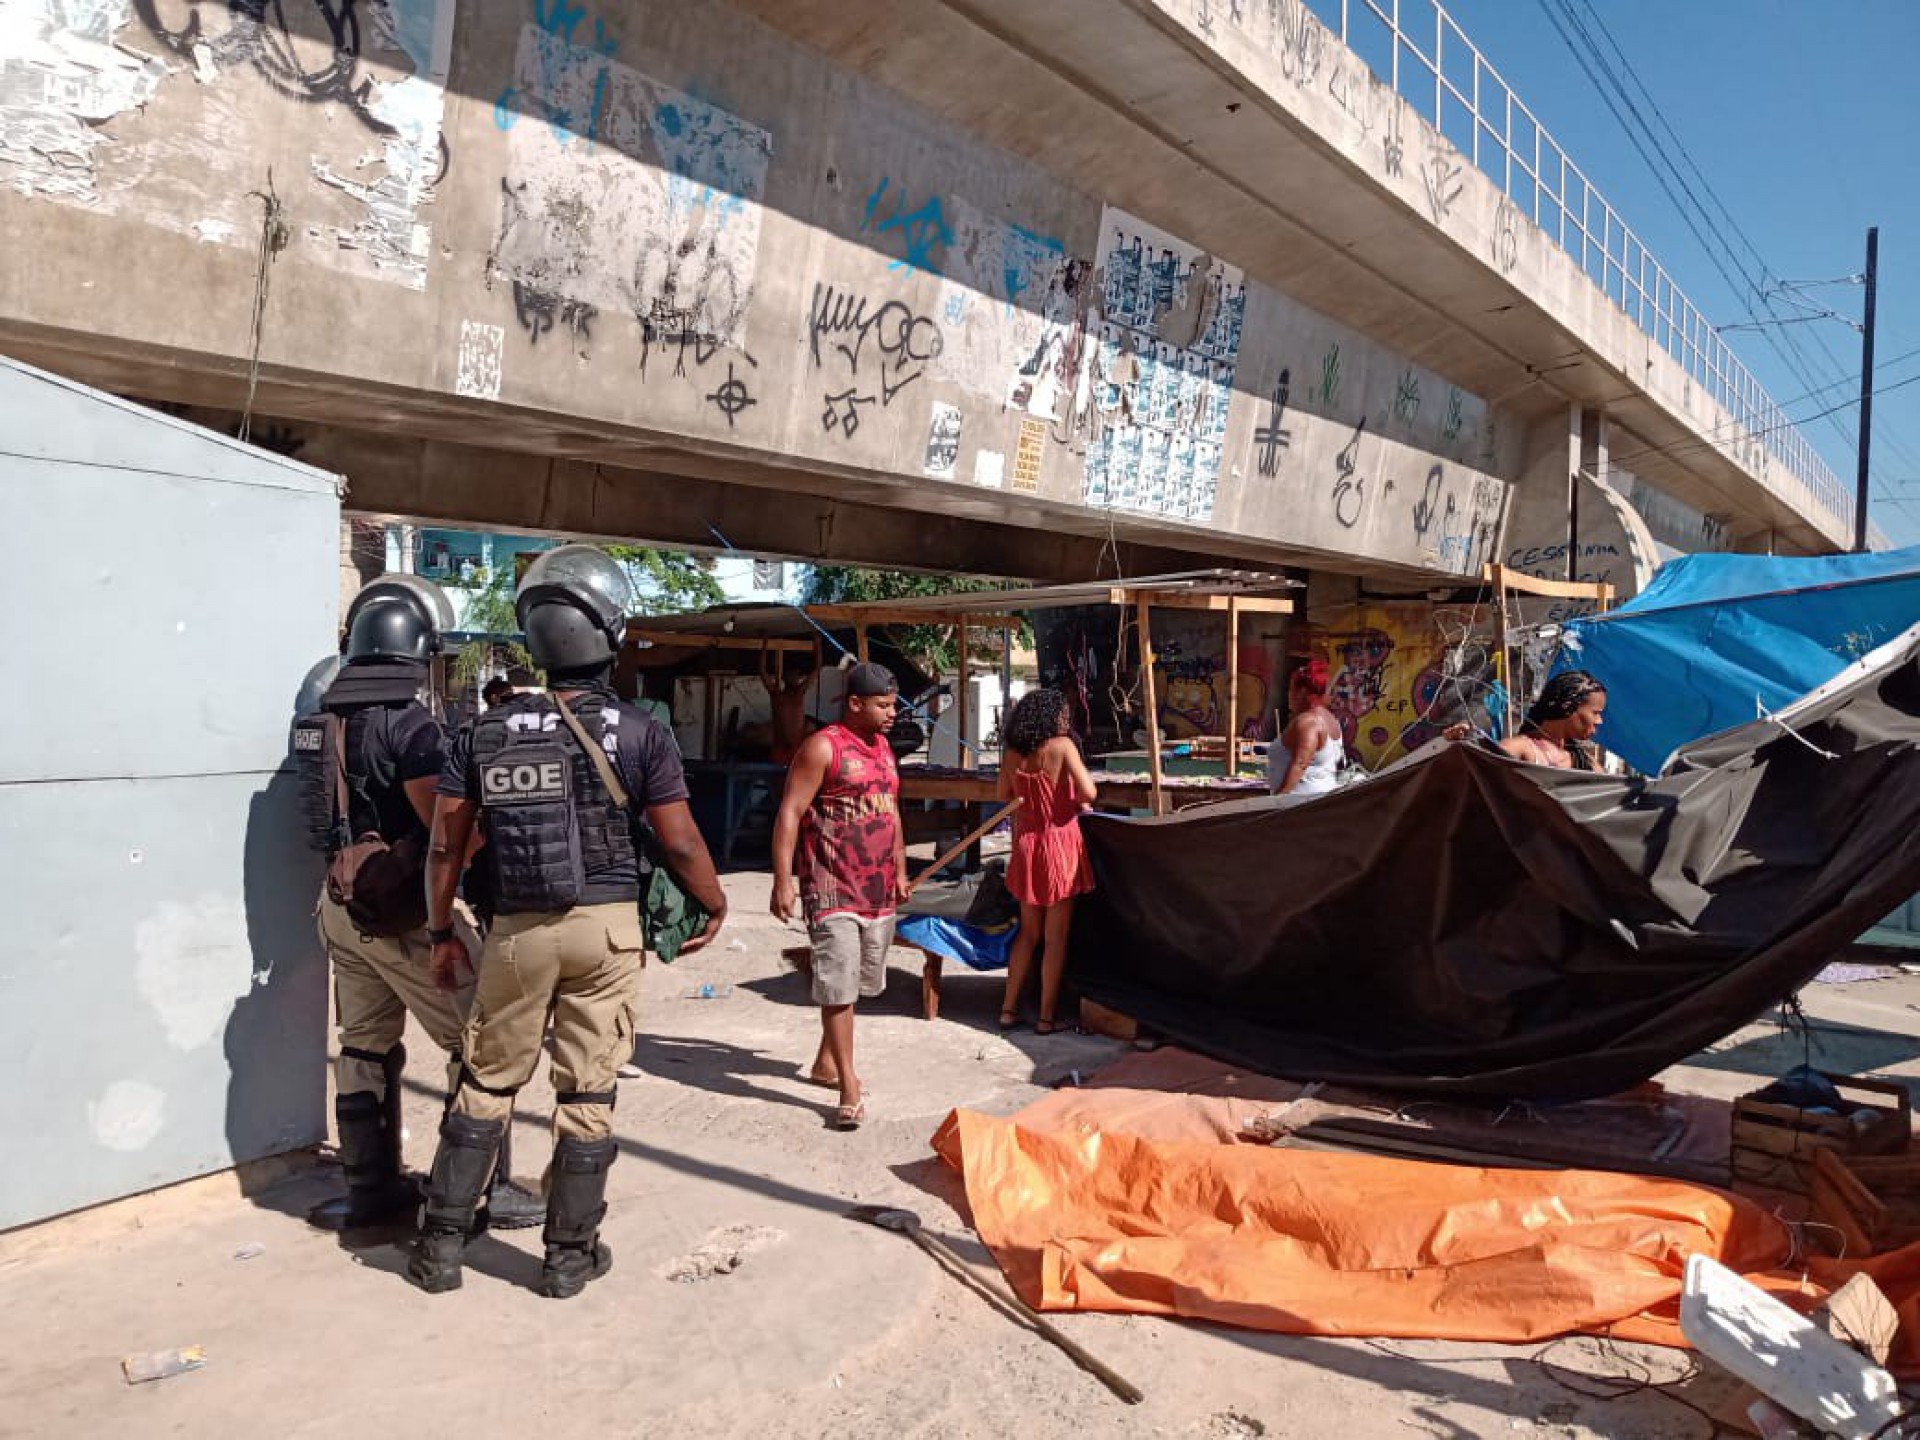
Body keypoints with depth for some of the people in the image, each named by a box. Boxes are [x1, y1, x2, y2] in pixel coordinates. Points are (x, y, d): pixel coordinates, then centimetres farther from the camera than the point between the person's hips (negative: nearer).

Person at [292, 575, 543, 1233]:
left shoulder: (323, 719, 6)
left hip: (342, 903, 8)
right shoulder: (410, 723, -19)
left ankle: (371, 1186, 26)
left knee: (365, 1044, 16)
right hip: (403, 910, -8)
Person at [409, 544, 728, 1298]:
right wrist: (716, 905, 12)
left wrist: (442, 931, 17)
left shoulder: (485, 732, 1)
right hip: (604, 927, -2)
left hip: (516, 929, 2)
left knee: (485, 1084, 18)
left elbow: (445, 846, 4)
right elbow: (680, 844, -6)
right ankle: (570, 1255, 21)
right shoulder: (639, 732, -8)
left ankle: (442, 1244, 26)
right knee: (587, 1092, 9)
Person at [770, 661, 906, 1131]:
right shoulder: (823, 747, -11)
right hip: (834, 890, -8)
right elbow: (790, 814, -14)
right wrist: (783, 879, -19)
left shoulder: (884, 748, 14)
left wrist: (900, 870, 21)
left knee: (853, 983, 16)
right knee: (838, 987, -7)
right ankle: (849, 1089, -1)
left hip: (879, 890, 8)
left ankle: (826, 1063, 31)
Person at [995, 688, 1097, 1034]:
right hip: (1059, 842, -5)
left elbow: (1004, 795, 15)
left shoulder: (1012, 753, 2)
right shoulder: (1062, 746, -13)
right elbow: (1089, 792, -18)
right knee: (1056, 938, 5)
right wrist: (1077, 800, 3)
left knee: (1028, 932, 18)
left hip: (1026, 846, 5)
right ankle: (1047, 1017, 12)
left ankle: (1009, 1009, 21)